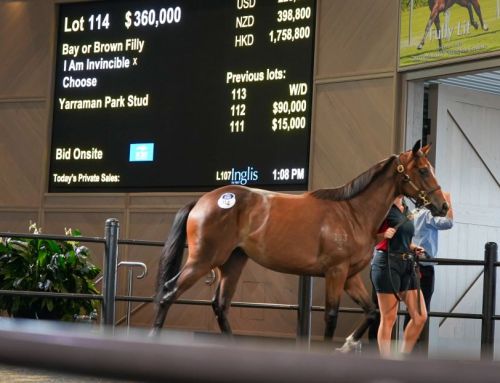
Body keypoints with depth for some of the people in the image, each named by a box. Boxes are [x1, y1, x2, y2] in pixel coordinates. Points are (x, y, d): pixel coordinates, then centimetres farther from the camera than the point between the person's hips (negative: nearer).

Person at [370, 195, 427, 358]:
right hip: (387, 264, -8)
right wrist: (383, 235, -23)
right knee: (388, 318, -3)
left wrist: (413, 248, 10)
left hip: (407, 265, 8)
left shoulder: (405, 210, 15)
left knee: (420, 316, 5)